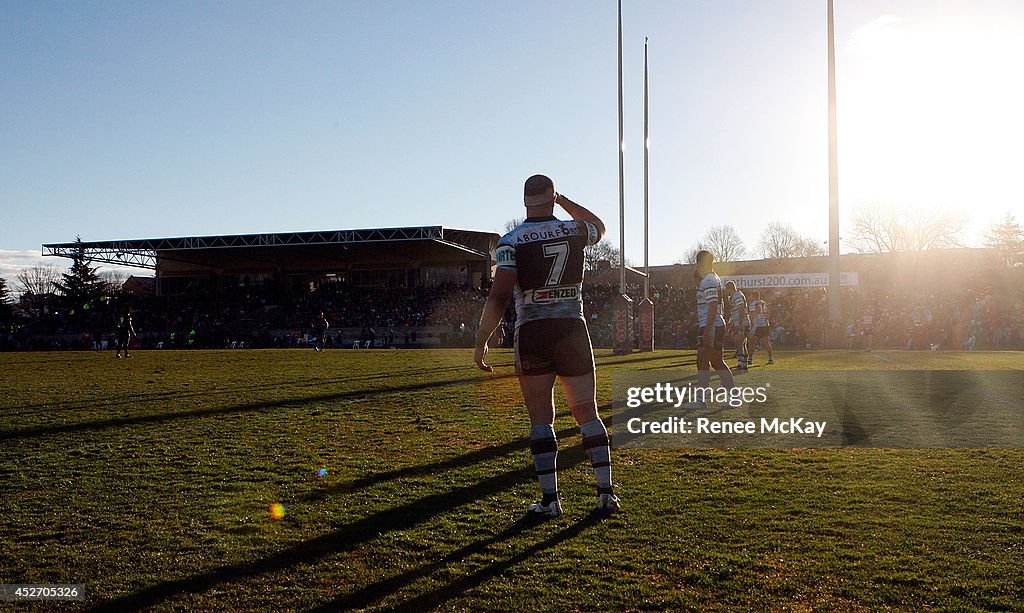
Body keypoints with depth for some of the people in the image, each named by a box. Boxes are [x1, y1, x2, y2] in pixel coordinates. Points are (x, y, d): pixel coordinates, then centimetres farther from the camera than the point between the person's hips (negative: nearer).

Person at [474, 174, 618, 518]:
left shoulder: (512, 241, -6)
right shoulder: (575, 231, 4)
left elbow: (499, 298, -14)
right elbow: (599, 227, 30)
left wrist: (481, 341, -7)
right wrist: (564, 201, 35)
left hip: (532, 334, -2)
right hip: (573, 328, 2)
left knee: (541, 418, 6)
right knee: (587, 413, 10)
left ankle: (550, 499, 5)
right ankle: (606, 493, 9)